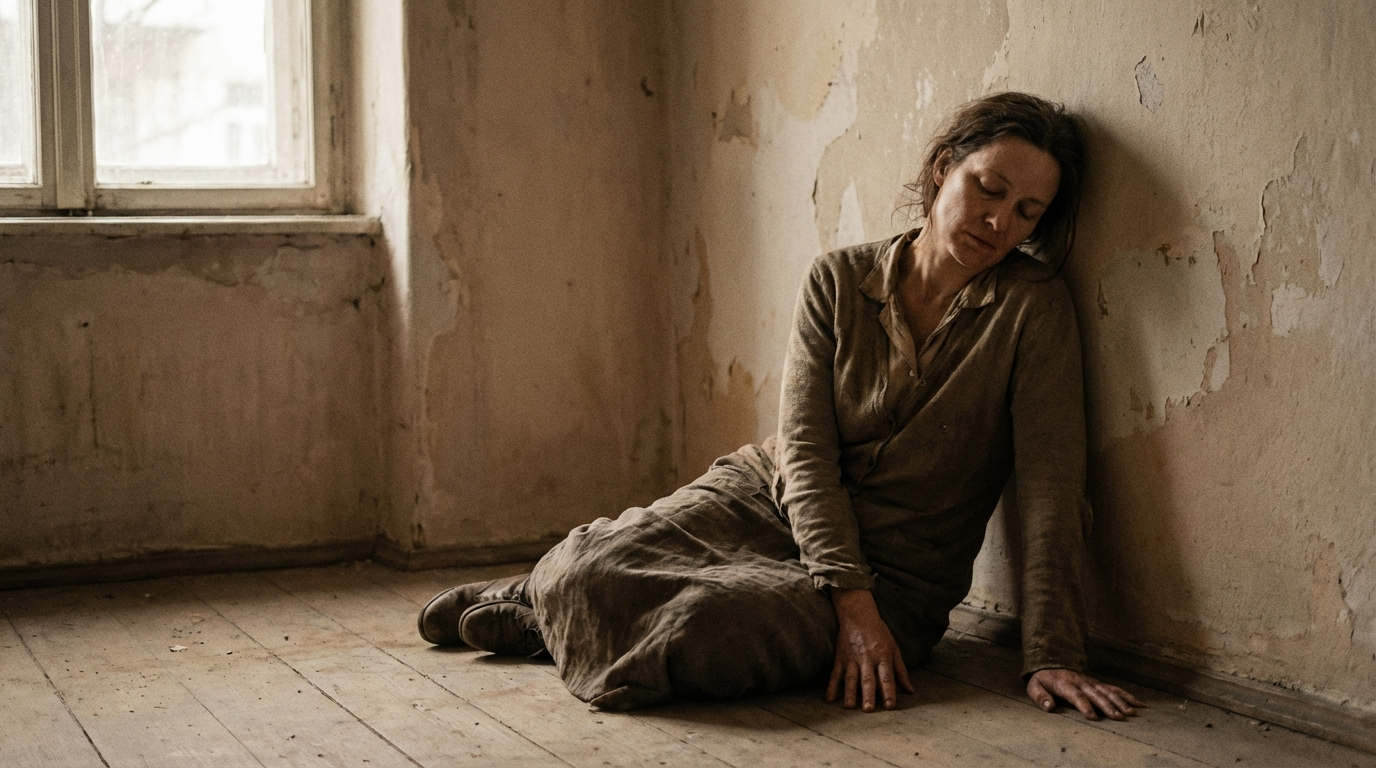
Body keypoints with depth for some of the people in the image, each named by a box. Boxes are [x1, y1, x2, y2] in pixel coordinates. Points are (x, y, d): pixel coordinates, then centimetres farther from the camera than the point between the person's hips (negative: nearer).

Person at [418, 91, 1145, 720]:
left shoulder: (1033, 308, -10)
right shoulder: (838, 282, -3)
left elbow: (1051, 489, -14)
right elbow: (804, 451, -9)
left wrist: (1051, 655, -21)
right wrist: (849, 598, -21)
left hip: (893, 568, -2)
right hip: (765, 499, 3)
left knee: (694, 635, -30)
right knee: (584, 569, -23)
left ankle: (540, 615, 2)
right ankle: (557, 595, 15)